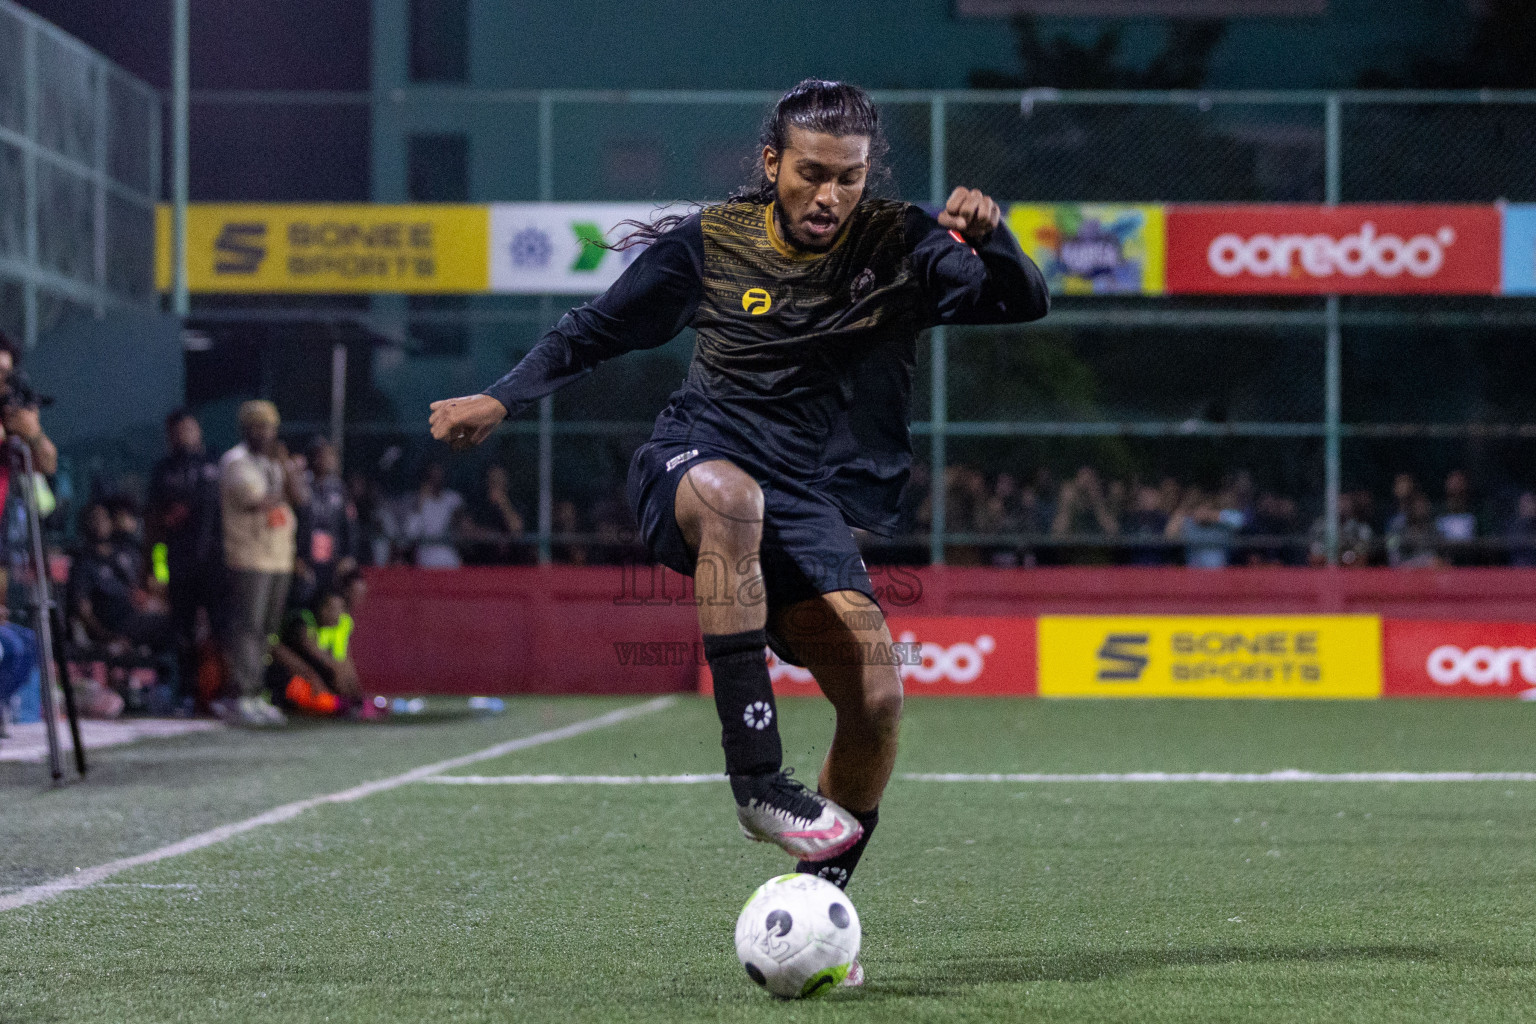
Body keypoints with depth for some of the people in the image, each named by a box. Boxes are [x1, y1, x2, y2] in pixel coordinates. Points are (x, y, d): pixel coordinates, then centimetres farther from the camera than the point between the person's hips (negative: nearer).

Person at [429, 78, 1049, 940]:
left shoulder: (899, 248, 0)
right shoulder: (710, 243, 2)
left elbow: (1025, 304, -10)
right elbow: (602, 330, 16)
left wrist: (990, 236, -30)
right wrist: (502, 400, 11)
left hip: (814, 511, 2)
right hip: (693, 466, -2)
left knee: (878, 700, -17)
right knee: (731, 495, -41)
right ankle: (758, 779, -43)